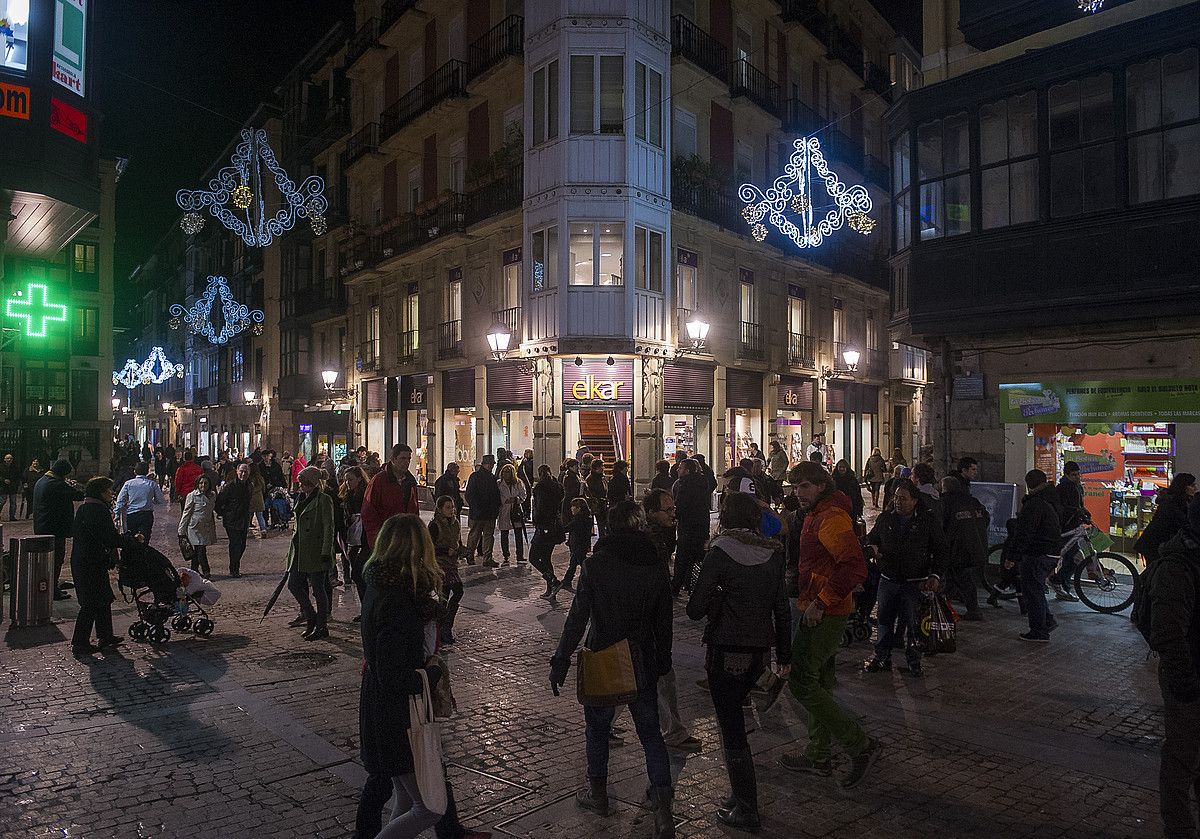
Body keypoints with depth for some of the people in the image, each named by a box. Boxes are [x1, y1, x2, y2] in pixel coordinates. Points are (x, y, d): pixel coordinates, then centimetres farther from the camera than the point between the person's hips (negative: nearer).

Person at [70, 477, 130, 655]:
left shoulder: (83, 508, 14)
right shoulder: (99, 510, -18)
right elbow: (111, 539, -22)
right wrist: (133, 540, -7)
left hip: (79, 562, 10)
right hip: (93, 565, -10)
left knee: (103, 599, 18)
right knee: (92, 603, -3)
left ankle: (105, 636, 27)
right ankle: (80, 643, 3)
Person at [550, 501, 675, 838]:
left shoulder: (596, 564, -14)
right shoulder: (656, 567, -4)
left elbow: (578, 617, -15)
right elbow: (664, 623, 3)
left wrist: (560, 661, -8)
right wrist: (662, 663, 15)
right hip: (643, 666, 3)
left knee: (598, 729, 18)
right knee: (651, 735, 12)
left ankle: (598, 794, 33)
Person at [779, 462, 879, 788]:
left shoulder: (832, 518, -19)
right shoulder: (816, 515, 14)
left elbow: (855, 567, -30)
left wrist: (821, 602, -26)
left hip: (823, 615, -11)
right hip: (821, 613, 11)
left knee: (801, 683, -7)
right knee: (819, 682, 17)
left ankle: (861, 745, 1)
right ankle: (818, 756, 29)